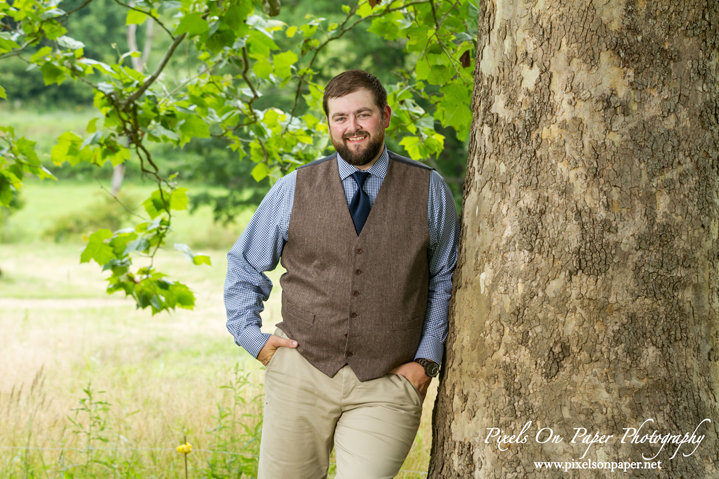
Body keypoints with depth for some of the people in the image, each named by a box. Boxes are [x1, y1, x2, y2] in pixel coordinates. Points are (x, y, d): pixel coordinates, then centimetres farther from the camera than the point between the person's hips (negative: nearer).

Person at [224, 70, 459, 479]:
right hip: (301, 375, 2)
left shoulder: (429, 191, 3)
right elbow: (244, 265, 16)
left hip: (387, 386, -1)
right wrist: (251, 336, 5)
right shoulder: (293, 190, 4)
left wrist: (427, 360, 3)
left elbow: (444, 281, 11)